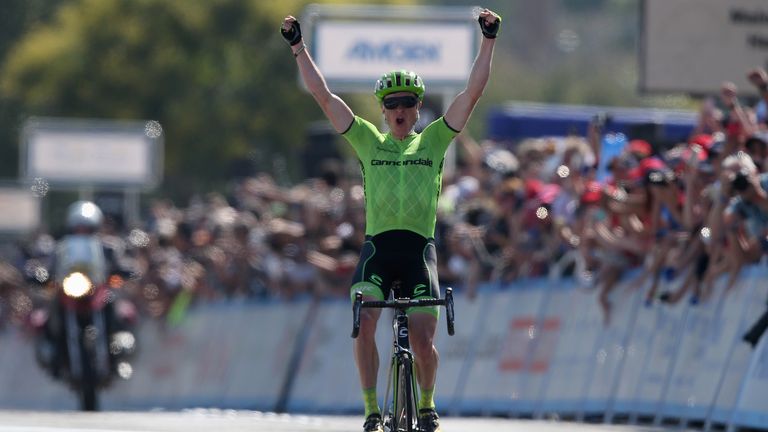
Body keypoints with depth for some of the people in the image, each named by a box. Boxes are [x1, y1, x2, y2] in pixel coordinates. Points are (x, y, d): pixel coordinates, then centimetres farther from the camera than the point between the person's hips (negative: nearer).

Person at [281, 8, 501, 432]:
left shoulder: (433, 141, 11)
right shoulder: (368, 140, 12)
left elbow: (472, 93, 5)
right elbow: (322, 95, 8)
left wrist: (488, 41, -1)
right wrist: (298, 47, 3)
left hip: (419, 249, 0)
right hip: (377, 247, 0)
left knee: (423, 340, -7)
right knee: (364, 322, -21)